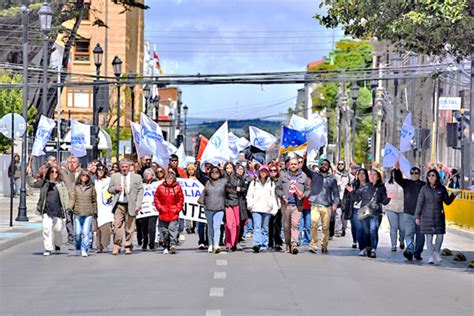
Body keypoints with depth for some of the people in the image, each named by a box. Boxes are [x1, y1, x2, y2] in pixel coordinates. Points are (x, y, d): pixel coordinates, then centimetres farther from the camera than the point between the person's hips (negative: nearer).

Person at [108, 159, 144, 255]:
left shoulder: (137, 177, 7)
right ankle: (117, 246, -2)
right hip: (118, 205, 1)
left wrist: (138, 204, -6)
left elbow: (140, 191, 4)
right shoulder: (114, 177, 12)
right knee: (117, 226, -8)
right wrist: (115, 189, -7)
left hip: (131, 206, -1)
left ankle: (128, 247, 13)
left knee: (129, 228, 2)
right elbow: (109, 189, 17)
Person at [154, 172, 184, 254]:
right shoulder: (161, 187, 4)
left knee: (173, 229, -13)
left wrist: (178, 208, -1)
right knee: (164, 230, 5)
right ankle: (165, 247, 12)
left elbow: (181, 199, 8)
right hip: (163, 213, 2)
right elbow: (156, 198, 9)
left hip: (174, 213, -2)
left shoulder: (177, 187, 3)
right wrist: (159, 207, -1)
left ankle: (173, 244, -20)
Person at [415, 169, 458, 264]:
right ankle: (431, 256, 12)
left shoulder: (442, 189, 1)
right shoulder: (424, 189, -3)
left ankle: (437, 252, 23)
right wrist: (417, 216, -2)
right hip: (427, 216, -1)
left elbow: (447, 202, 9)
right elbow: (420, 203, 0)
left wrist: (453, 195, -9)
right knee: (429, 236, 0)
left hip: (439, 216, 1)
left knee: (440, 235, -1)